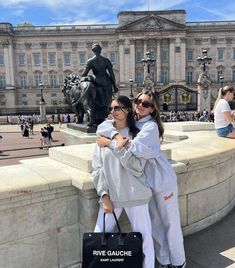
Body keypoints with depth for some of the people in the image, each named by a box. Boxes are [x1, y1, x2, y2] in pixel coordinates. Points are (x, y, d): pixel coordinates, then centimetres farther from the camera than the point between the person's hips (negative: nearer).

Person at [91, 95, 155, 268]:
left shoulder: (136, 135, -2)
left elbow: (138, 168, -9)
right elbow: (97, 168, 2)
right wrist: (104, 195, -6)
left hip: (134, 195, -2)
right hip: (110, 195, 2)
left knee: (144, 238, 7)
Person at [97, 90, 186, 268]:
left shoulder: (151, 126, -16)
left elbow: (136, 147, -30)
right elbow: (103, 126, -4)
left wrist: (110, 142, -23)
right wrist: (116, 135, -24)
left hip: (163, 180, -6)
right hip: (147, 182, 6)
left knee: (170, 223, 8)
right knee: (155, 224, 16)